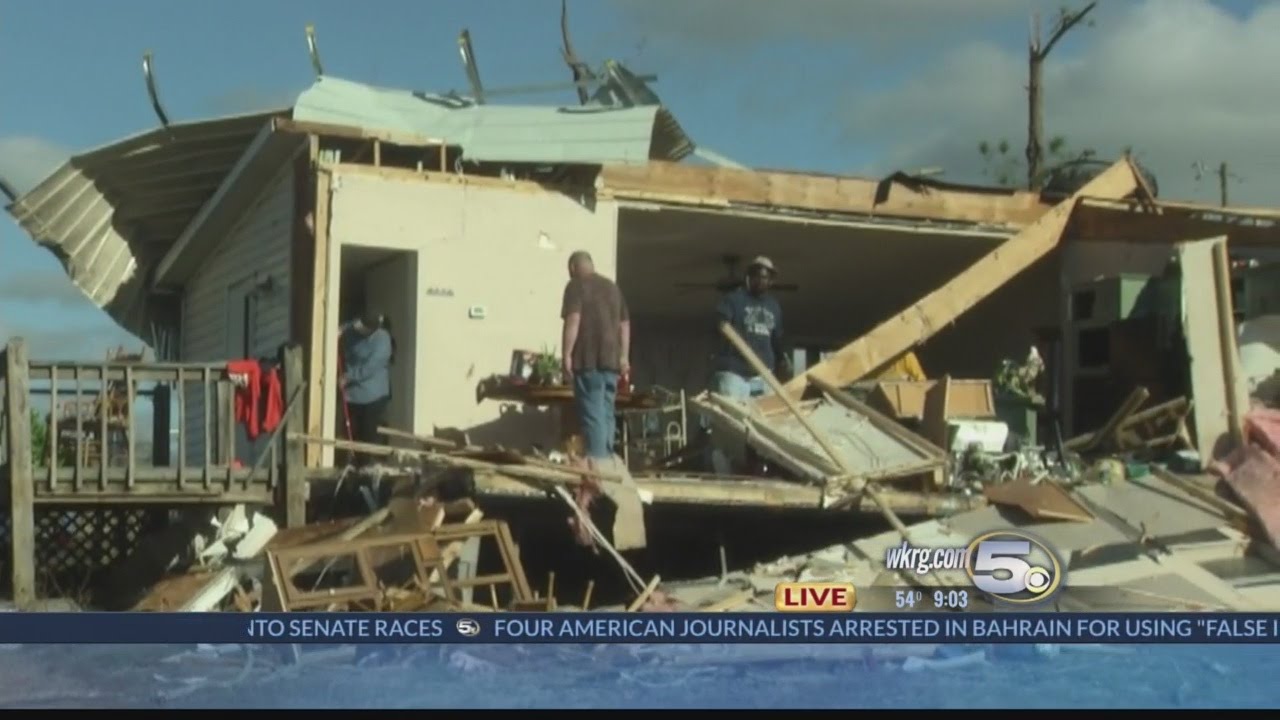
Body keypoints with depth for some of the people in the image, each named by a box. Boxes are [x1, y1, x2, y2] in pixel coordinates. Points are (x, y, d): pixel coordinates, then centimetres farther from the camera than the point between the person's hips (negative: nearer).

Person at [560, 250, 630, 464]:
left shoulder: (576, 286, -2)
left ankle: (596, 462, -14)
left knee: (592, 413, -8)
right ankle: (607, 460, 11)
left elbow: (573, 320, -13)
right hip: (611, 359, 6)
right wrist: (624, 356, 23)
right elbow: (625, 324, 19)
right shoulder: (612, 287, 18)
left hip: (588, 359, -6)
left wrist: (566, 355, -12)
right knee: (606, 412, 11)